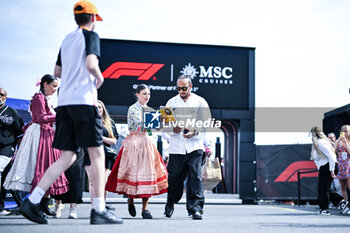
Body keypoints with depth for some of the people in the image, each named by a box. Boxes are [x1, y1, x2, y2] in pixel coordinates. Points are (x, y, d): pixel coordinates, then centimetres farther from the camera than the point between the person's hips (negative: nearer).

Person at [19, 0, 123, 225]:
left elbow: (57, 71, 26)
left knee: (68, 157, 7)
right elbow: (91, 64, -18)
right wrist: (100, 78, 1)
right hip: (84, 100, -7)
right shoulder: (91, 35, -1)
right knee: (97, 153, -2)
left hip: (64, 102, 7)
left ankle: (32, 201, -1)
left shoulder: (67, 39, 21)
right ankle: (99, 210, -3)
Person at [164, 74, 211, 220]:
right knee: (174, 177, 3)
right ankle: (170, 205, 25)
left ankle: (195, 208, -7)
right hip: (176, 147, 1)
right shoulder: (171, 102, 13)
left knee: (195, 177, -10)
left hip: (194, 146, -1)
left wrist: (195, 132, -17)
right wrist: (173, 129, -13)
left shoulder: (200, 102, 8)